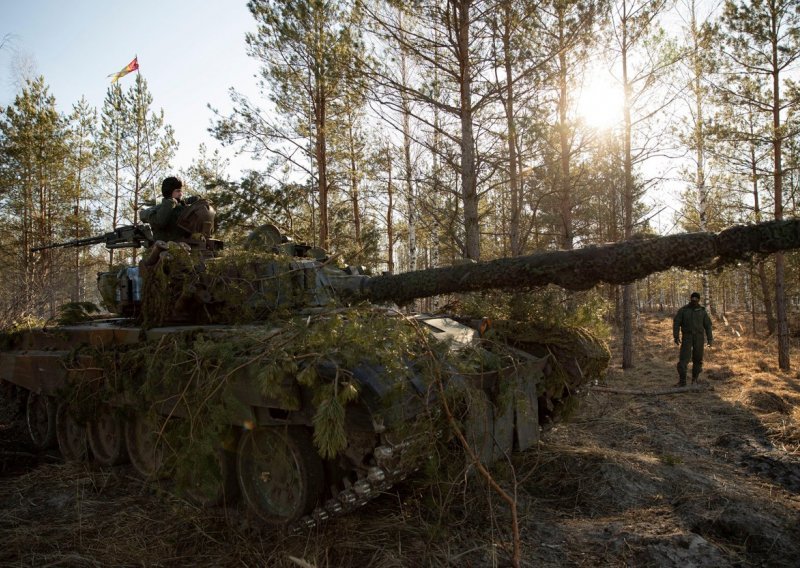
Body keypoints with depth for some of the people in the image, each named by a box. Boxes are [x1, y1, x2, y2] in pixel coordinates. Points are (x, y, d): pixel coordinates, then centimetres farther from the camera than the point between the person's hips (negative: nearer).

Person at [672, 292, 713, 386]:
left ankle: (694, 379, 22)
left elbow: (708, 325, 7)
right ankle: (682, 381, -11)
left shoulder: (702, 311, 5)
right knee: (683, 359, -11)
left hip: (699, 338, 2)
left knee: (697, 359, 5)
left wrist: (710, 339, 1)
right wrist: (676, 337, -11)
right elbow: (676, 323, -2)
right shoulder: (683, 310, -1)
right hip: (687, 337, -1)